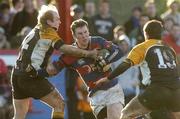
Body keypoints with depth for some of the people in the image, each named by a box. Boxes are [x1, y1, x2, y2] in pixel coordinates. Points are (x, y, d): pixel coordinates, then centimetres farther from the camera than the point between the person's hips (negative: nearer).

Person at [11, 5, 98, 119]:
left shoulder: (36, 31, 19)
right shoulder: (48, 32, -6)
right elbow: (65, 48, -19)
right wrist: (88, 54, -18)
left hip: (17, 74, 8)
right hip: (31, 77, -8)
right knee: (59, 104, 0)